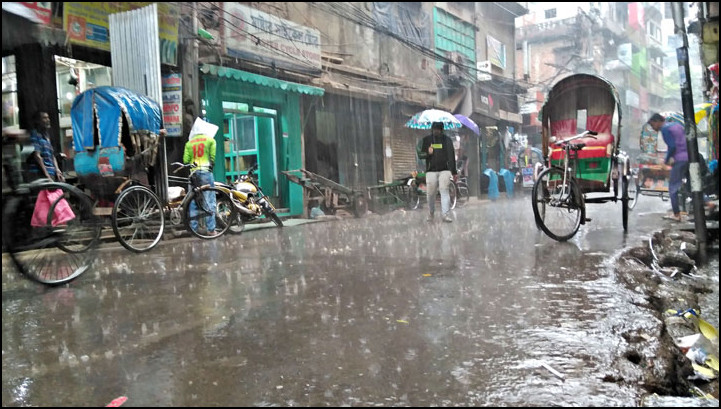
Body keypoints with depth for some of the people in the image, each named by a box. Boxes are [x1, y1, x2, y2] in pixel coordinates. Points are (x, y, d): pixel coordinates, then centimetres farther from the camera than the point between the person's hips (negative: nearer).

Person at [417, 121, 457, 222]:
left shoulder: (447, 139, 7)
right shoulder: (426, 140, 8)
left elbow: (451, 156, 7)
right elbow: (420, 154, 9)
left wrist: (454, 172, 5)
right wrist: (427, 153, -14)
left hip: (445, 170, -1)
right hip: (431, 170, 1)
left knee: (444, 191, -10)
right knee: (431, 193, 3)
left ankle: (445, 215, -12)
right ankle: (430, 214, 20)